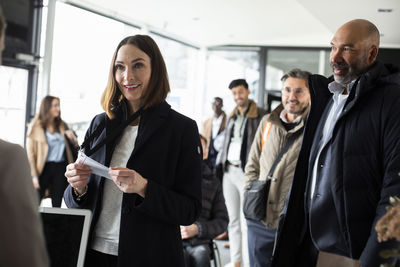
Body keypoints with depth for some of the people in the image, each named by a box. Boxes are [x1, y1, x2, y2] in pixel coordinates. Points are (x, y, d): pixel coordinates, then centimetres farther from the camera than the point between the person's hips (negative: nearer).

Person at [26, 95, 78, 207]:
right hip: (44, 168, -4)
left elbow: (75, 145, 22)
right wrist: (34, 175, -11)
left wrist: (72, 137, -2)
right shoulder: (35, 126, 0)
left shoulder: (62, 125, 13)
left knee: (57, 204, 5)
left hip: (61, 168, 4)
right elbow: (30, 152, -4)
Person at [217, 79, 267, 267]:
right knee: (233, 220, 12)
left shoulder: (260, 116, -5)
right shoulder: (232, 117, 16)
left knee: (246, 222, -7)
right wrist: (220, 165, 15)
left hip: (247, 173, -7)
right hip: (229, 172, 7)